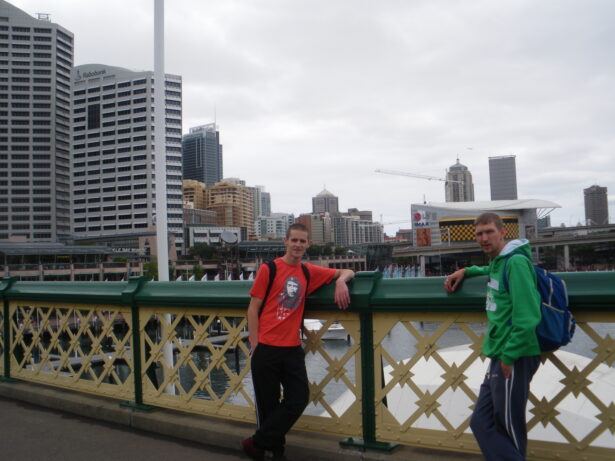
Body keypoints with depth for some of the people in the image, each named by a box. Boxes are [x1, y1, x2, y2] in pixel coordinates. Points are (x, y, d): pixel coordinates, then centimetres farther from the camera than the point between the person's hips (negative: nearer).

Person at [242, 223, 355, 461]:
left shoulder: (309, 272, 8)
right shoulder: (269, 269, -4)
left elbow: (346, 272, 17)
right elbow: (253, 309, -3)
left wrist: (340, 281, -7)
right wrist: (254, 346, -7)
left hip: (292, 349, 4)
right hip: (266, 348, -4)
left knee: (299, 398, -1)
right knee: (268, 404, 6)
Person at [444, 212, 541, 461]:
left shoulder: (516, 262, -15)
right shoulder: (498, 261, 11)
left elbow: (527, 318, -22)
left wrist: (508, 356, -17)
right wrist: (467, 271, 22)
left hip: (514, 359, -9)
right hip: (500, 357, 9)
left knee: (509, 428, 3)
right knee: (481, 423, 12)